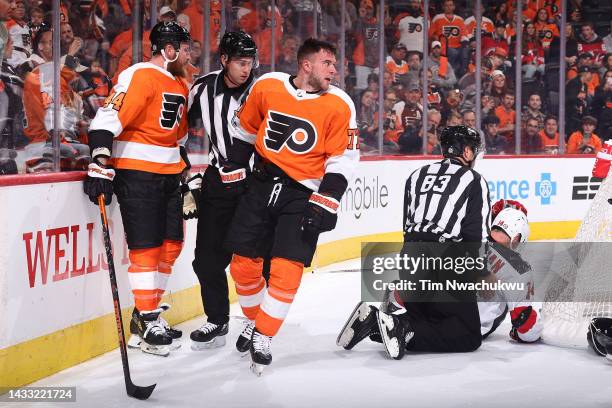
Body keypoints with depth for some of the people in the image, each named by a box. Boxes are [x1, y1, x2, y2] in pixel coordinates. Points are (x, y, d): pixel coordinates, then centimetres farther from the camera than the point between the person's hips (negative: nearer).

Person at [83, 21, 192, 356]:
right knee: (147, 248, -8)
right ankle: (148, 322, 0)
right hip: (136, 173, -9)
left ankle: (147, 314, 21)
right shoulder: (140, 77, -14)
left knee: (171, 246, 9)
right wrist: (101, 166, -28)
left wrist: (181, 160, 25)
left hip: (169, 174, 9)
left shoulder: (180, 86, 16)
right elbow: (106, 120, -22)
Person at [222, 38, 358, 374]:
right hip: (262, 185, 2)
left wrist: (324, 204, -14)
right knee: (243, 264, 5)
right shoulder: (266, 86, -4)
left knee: (287, 269, -12)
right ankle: (254, 320, 30)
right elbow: (245, 130, 12)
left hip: (303, 195, -2)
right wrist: (234, 171, 12)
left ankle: (263, 338, 3)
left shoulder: (339, 105, -9)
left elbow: (342, 160, -7)